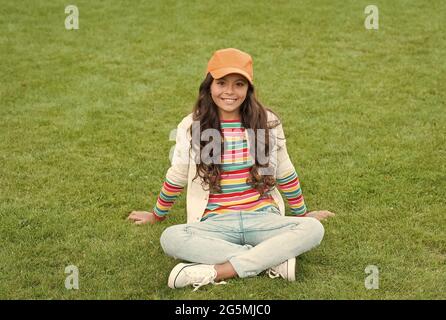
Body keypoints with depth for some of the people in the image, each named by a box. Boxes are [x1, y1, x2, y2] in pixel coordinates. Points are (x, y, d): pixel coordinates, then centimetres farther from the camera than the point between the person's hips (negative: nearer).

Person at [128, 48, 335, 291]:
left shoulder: (267, 122, 3)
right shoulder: (192, 126, 1)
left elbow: (285, 174, 16)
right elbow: (176, 178, 15)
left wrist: (301, 213, 25)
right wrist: (157, 215, 26)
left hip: (262, 220, 1)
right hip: (216, 224, -1)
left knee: (313, 229, -29)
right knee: (171, 238, -32)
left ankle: (215, 272, -31)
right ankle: (273, 260, -29)